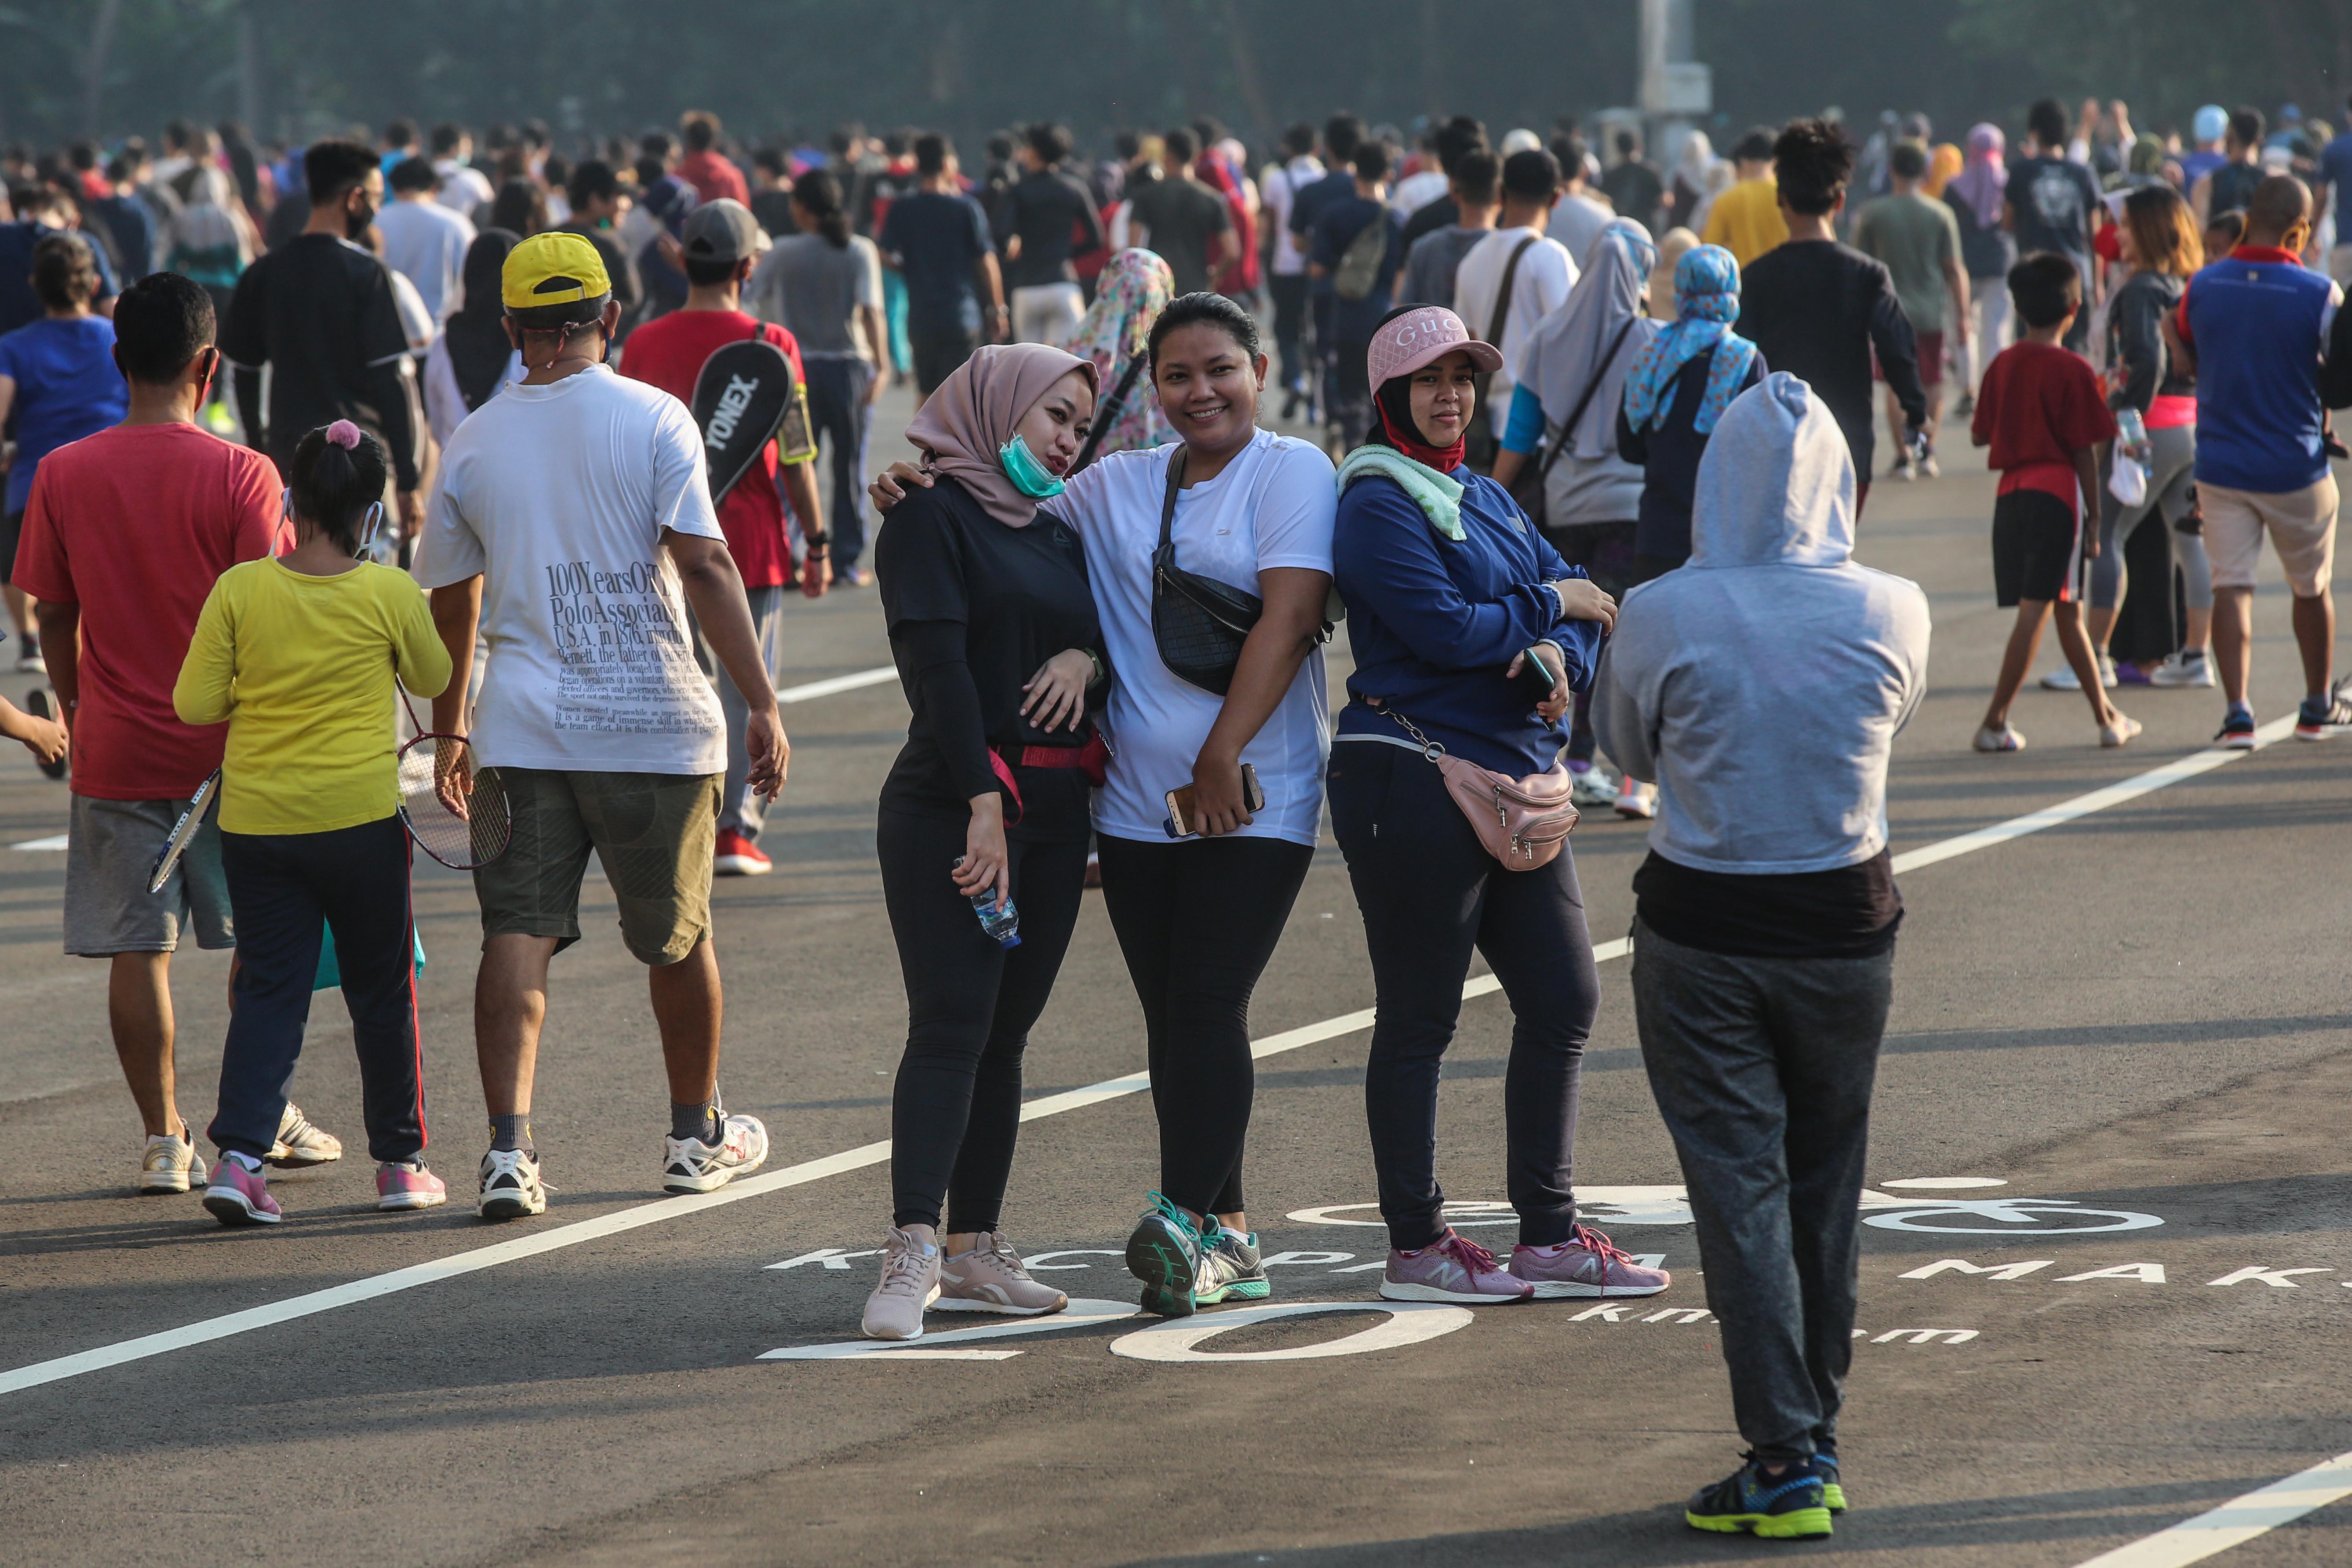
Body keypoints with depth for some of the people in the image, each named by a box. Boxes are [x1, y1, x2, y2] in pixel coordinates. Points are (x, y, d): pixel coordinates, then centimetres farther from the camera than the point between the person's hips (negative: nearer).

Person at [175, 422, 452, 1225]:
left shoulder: (239, 589, -7)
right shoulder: (391, 594, -9)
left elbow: (194, 704, -3)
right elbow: (435, 681, 8)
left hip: (255, 822, 1)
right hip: (360, 820, -1)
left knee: (269, 990, 6)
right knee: (383, 991, 13)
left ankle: (240, 1152, -11)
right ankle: (400, 1162, 21)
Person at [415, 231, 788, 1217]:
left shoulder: (474, 442, 4)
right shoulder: (653, 418, -4)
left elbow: (450, 600, 13)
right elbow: (704, 565, -12)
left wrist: (449, 726, 27)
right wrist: (762, 704, -10)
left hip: (522, 729, 1)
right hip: (656, 725, -1)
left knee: (518, 936, -1)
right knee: (678, 939, 14)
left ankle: (508, 1151, -15)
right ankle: (698, 1137, 29)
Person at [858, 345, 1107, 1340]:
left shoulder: (1058, 535, 20)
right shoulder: (933, 517, -4)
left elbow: (1122, 644, 19)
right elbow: (937, 664, -13)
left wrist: (1087, 659, -5)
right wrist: (985, 804, -21)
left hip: (1052, 811, 7)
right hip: (949, 804, -7)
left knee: (1005, 1035, 8)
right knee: (951, 1027, -14)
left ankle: (975, 1249, 11)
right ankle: (912, 1256, -19)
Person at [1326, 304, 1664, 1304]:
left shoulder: (1488, 500, 18)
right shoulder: (1379, 503, -8)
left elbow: (1579, 599, 10)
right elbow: (1443, 627, -19)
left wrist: (1559, 653, -13)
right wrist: (1547, 606, -5)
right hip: (1414, 779, -9)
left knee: (1563, 1001, 8)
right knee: (1418, 1019, -1)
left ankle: (1549, 1235, 16)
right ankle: (1415, 1247, 6)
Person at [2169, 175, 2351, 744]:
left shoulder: (2202, 287, -4)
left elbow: (2186, 360, 10)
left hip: (2220, 464, 2)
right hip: (2296, 465, -2)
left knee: (2231, 585, 4)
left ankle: (2237, 712, -7)